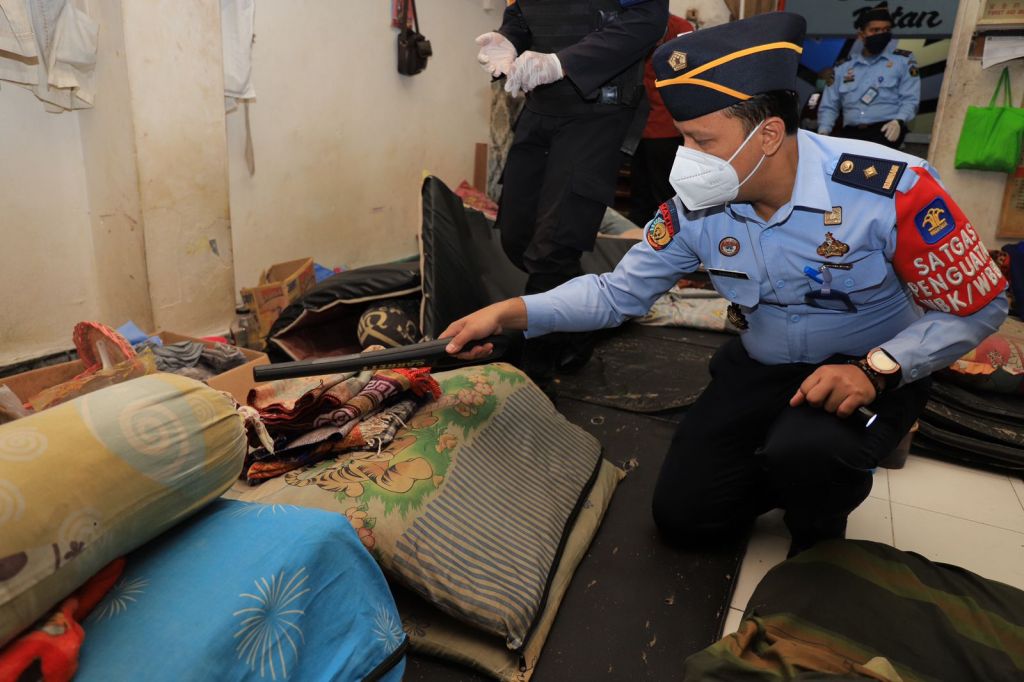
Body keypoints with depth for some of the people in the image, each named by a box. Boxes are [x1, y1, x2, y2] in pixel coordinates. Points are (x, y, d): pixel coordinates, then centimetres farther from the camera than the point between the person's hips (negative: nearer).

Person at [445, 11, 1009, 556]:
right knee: (681, 516, -1)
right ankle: (805, 471, 25)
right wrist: (511, 313, -20)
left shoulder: (889, 188, -26)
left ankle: (820, 543, 2)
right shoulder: (696, 208, -15)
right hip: (761, 369, 4)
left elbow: (977, 308, -15)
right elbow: (619, 292, -8)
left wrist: (877, 370, -29)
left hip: (870, 373, -3)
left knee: (802, 453, -36)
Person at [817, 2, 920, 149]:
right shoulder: (842, 67, 17)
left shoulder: (903, 60, 12)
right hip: (851, 132, 2)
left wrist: (899, 121, -17)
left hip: (885, 130, -2)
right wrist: (823, 132, -2)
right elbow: (829, 106, 16)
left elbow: (910, 99, 4)